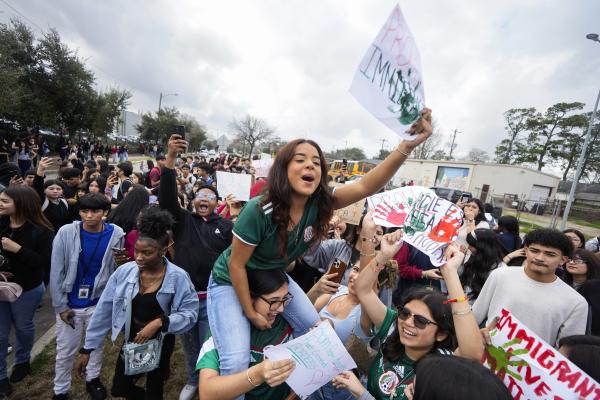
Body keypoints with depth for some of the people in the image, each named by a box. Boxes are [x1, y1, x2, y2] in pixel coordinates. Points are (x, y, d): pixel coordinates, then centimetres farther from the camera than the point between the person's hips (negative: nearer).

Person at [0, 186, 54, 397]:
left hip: (27, 289, -3)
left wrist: (18, 249, -29)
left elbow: (46, 263, -23)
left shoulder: (41, 231, -20)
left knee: (23, 327, 19)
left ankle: (22, 361, 46)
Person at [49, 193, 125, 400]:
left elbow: (118, 270, -3)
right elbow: (56, 272, -8)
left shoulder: (115, 234, -12)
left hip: (99, 302, 1)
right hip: (70, 303, 0)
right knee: (65, 351, 15)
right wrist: (60, 305, -7)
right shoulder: (66, 233, -13)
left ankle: (93, 379, 43)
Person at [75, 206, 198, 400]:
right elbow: (103, 310, -5)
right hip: (131, 338, 3)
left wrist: (160, 322, -31)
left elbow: (190, 313, -19)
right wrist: (88, 348, 1)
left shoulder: (178, 277, -24)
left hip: (160, 341, -3)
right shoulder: (124, 271, -15)